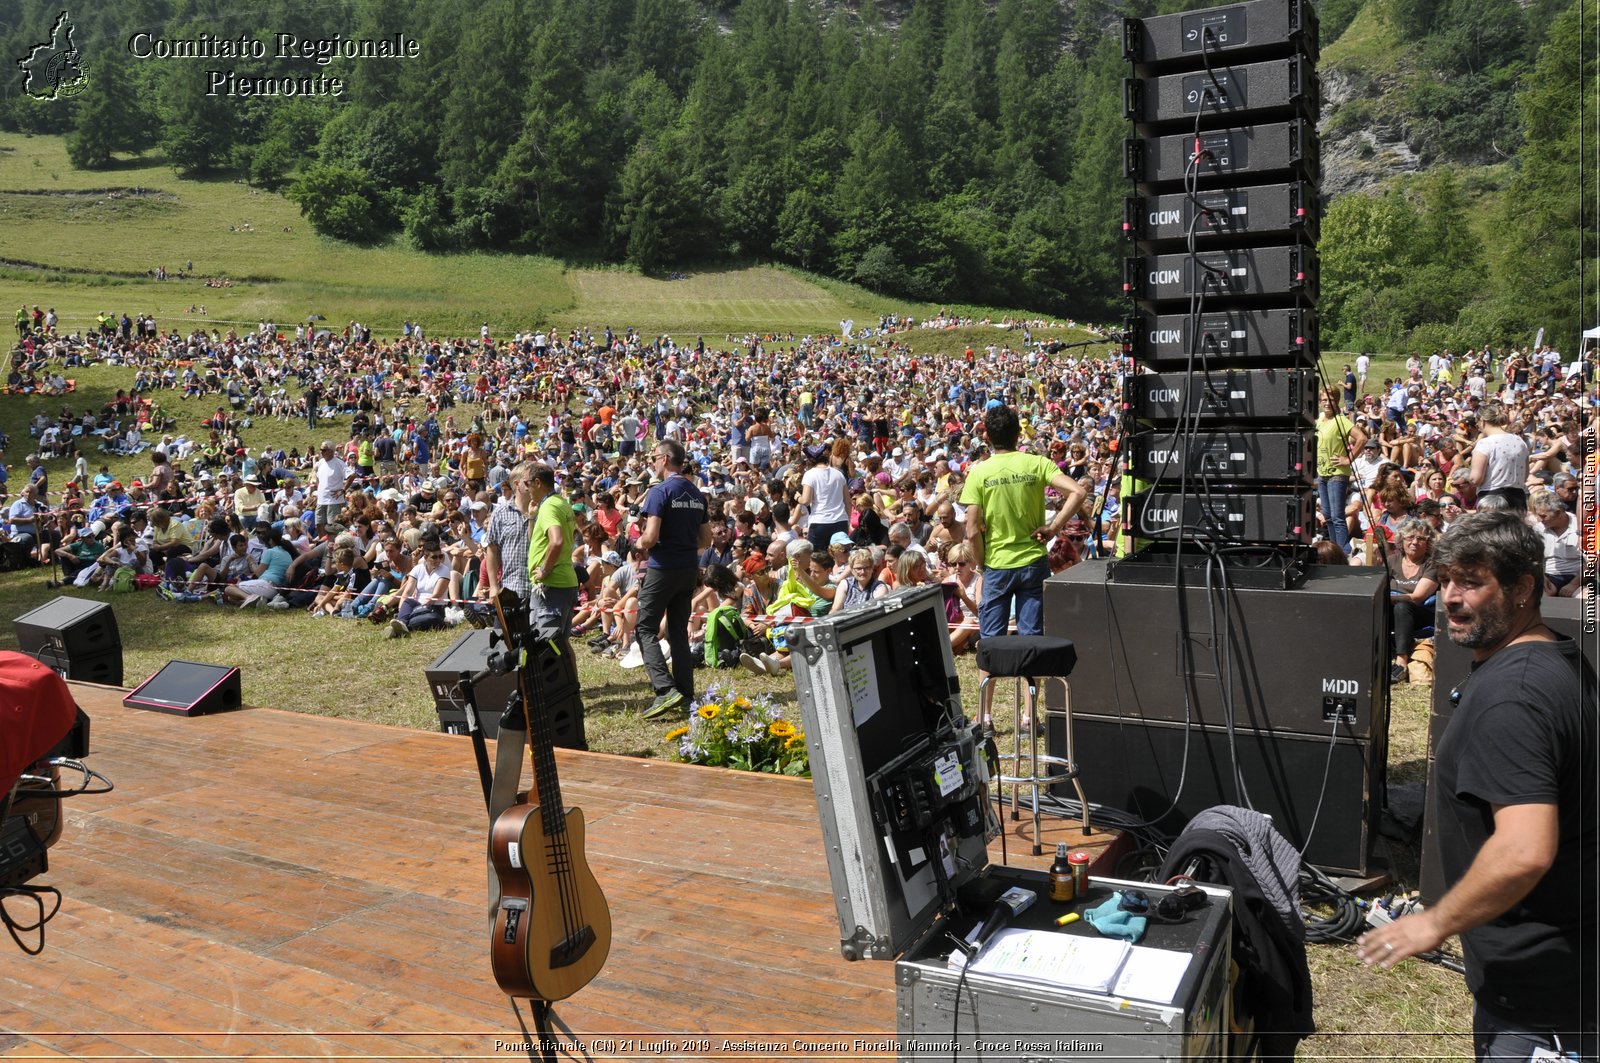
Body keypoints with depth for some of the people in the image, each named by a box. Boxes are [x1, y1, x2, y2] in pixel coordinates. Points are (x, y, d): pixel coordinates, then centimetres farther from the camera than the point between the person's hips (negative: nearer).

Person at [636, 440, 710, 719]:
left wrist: (641, 544, 1)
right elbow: (706, 540, 13)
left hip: (663, 568, -7)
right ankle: (686, 695, 13)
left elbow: (651, 536, -20)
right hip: (690, 570, 7)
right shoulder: (697, 494, 11)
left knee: (645, 629, -1)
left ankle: (666, 690, -16)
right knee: (679, 631, 13)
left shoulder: (660, 491, -13)